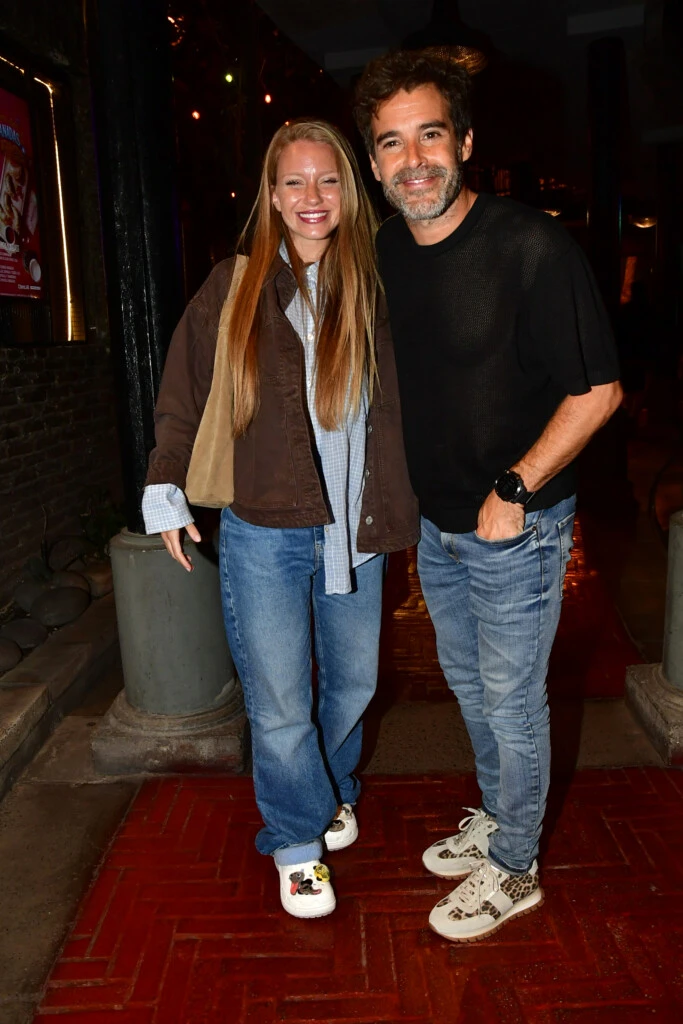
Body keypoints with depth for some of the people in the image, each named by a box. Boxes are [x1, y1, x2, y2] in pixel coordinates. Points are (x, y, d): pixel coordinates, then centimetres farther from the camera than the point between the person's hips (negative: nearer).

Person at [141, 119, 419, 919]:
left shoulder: (373, 289, 1)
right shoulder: (235, 288, -3)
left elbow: (398, 403, 7)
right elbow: (182, 398, 4)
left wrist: (402, 507, 4)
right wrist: (166, 494, 1)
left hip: (354, 531, 3)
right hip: (263, 533, -2)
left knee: (352, 683, 19)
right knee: (279, 708, 5)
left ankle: (334, 792, 48)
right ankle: (299, 843, 30)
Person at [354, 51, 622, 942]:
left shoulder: (532, 247, -19)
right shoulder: (387, 252, 2)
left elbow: (598, 389, -17)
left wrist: (514, 491, -18)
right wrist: (422, 496, 12)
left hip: (516, 527, -7)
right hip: (437, 524, 7)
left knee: (511, 701, 8)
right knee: (469, 686, 22)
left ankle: (513, 871, 31)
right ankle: (497, 819, 46)